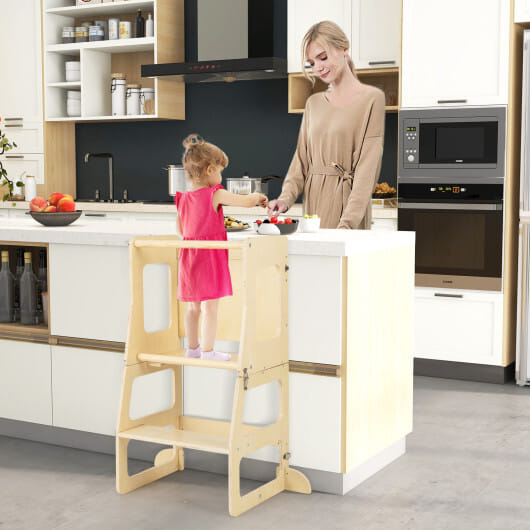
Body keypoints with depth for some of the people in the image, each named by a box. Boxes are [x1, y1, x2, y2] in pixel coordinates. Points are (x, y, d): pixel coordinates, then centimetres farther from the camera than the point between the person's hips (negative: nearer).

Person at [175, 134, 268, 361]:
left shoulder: (183, 198, 5)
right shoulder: (215, 195, -14)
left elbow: (180, 230, 12)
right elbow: (247, 201, -12)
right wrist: (257, 197, 9)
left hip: (189, 256, 7)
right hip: (210, 257, -7)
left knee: (194, 306, 17)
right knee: (210, 307, 0)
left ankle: (192, 347, 26)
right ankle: (208, 351, 4)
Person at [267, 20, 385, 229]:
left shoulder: (371, 98, -4)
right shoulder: (314, 103, 14)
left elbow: (367, 168, -12)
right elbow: (301, 160, 13)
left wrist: (347, 223, -21)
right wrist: (286, 197, -6)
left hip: (346, 202, -5)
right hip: (313, 203, 5)